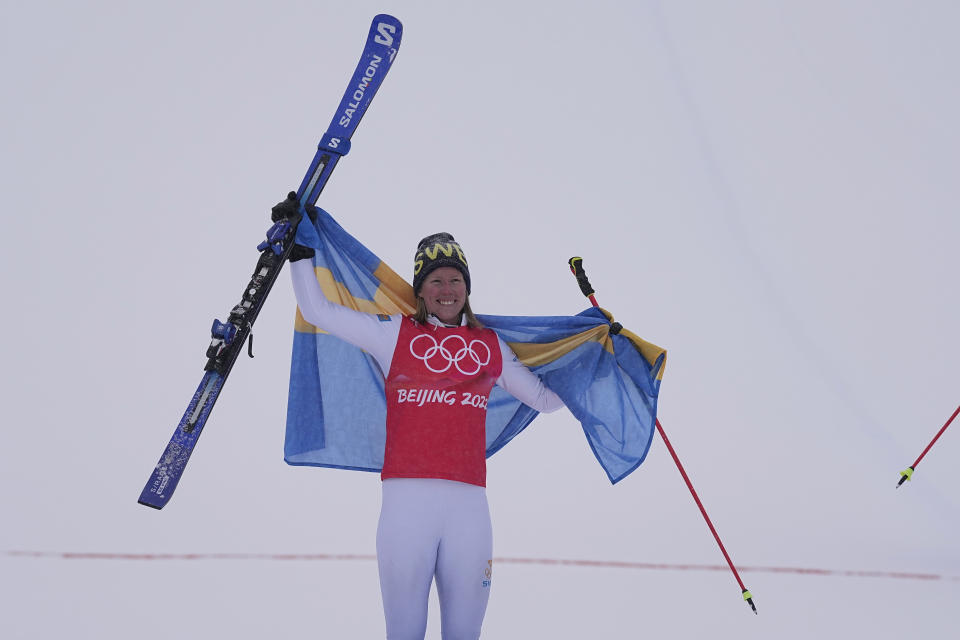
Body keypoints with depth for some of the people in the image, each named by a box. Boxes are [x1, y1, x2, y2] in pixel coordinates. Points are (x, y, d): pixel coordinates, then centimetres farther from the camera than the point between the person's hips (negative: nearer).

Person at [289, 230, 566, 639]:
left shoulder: (491, 346, 17)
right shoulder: (395, 333, 10)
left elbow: (546, 398, 25)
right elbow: (318, 311, 12)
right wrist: (299, 251, 11)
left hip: (469, 504, 2)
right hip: (406, 497, -2)